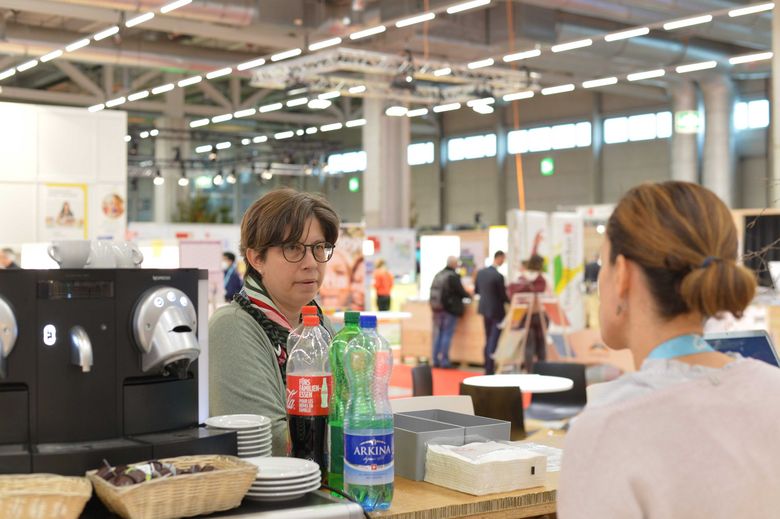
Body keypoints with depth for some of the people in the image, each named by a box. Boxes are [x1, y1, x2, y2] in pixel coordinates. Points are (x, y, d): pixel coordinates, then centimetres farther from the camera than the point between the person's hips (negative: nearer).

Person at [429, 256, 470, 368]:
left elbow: (433, 291, 12)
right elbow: (461, 292, -11)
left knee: (438, 334, 11)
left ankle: (436, 360, 14)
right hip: (450, 309, -7)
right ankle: (444, 361, -2)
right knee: (447, 334, -2)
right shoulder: (453, 276, -14)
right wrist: (469, 295, 9)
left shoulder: (438, 275, 8)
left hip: (437, 308, 7)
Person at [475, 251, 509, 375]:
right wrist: (511, 301, 6)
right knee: (494, 341, 0)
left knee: (488, 340, 17)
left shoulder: (480, 272, -2)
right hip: (496, 310, -7)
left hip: (484, 309, 7)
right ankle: (490, 370, -1)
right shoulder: (498, 276, -22)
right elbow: (503, 295, -14)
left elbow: (476, 290, 9)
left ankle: (487, 368, 21)